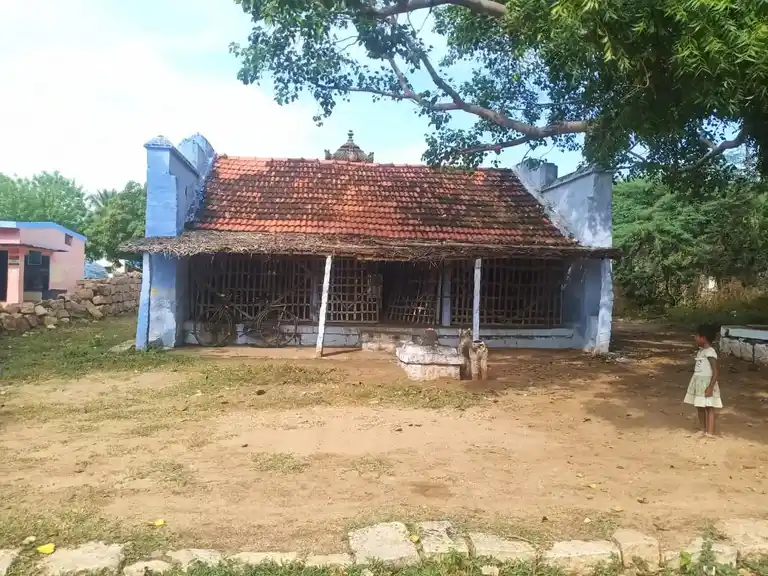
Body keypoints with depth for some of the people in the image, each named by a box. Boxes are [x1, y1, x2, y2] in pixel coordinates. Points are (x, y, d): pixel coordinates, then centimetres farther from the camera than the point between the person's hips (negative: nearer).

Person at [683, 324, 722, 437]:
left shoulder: (710, 352, -18)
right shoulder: (700, 351, 10)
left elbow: (715, 372, -21)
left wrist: (710, 387, -24)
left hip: (707, 383, -9)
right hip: (699, 382, 9)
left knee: (709, 408, -1)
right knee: (700, 407, 16)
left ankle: (710, 433, 4)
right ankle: (702, 430, 28)